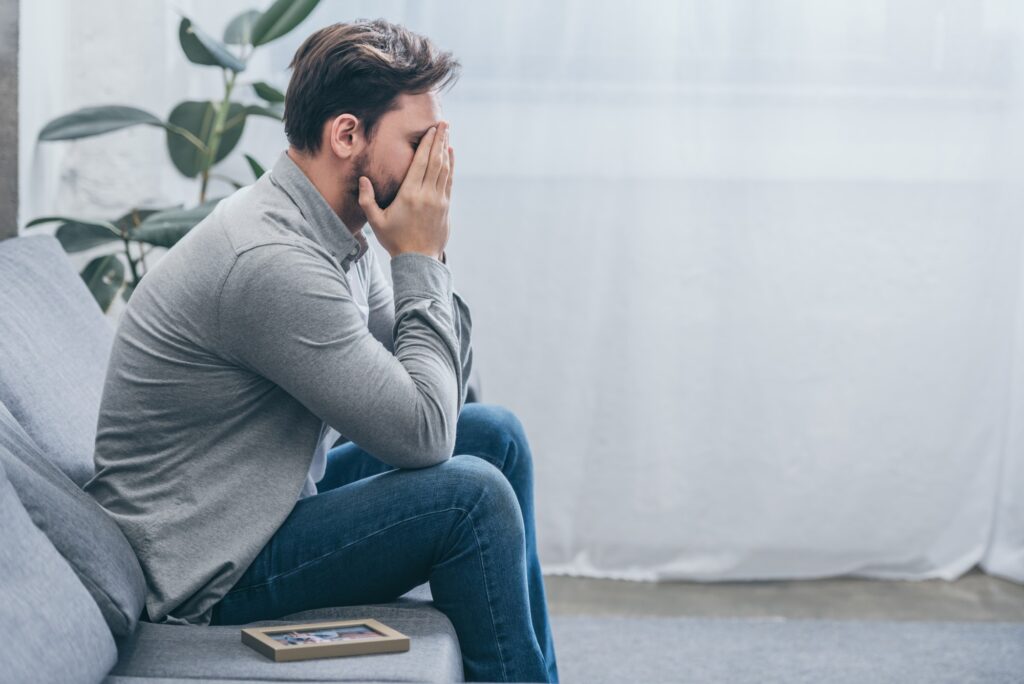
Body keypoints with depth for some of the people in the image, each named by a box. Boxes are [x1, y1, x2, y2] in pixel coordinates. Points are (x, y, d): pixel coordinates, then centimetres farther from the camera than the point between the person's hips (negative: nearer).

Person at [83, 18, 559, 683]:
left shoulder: (337, 234, 4)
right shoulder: (272, 259, -27)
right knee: (472, 493, -20)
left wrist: (429, 253, -6)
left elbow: (443, 394, 6)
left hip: (272, 499, 10)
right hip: (208, 575, -10)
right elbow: (422, 436, -24)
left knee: (495, 433, 9)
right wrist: (420, 259, -17)